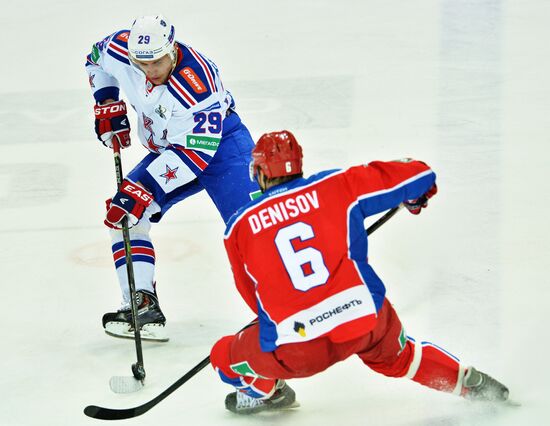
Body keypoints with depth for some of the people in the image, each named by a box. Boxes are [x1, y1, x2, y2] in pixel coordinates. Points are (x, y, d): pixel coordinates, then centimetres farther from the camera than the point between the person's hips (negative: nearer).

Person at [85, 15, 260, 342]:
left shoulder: (197, 84, -36)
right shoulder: (120, 51, -18)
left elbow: (196, 151, -35)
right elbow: (97, 59, 8)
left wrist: (145, 187, -39)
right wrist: (107, 105, -2)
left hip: (219, 142, -7)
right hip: (168, 150, 7)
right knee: (124, 216, -5)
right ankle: (144, 307, -8)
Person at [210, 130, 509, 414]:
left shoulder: (238, 226, 7)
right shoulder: (335, 185, 6)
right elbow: (417, 174, 10)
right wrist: (416, 197, 34)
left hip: (296, 349, -2)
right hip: (368, 319, 2)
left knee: (226, 354, 24)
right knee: (397, 357, 35)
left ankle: (265, 392, 44)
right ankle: (470, 383, 37)